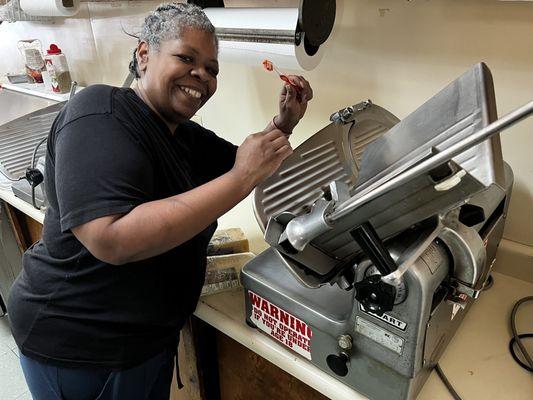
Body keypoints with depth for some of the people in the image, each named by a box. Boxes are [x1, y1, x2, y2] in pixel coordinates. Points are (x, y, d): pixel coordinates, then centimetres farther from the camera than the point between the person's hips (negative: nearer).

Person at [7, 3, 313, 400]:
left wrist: (283, 125, -8)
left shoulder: (187, 137, 3)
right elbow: (111, 240, -35)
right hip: (79, 348, -7)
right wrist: (239, 179, -34)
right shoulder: (101, 111, -23)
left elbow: (253, 165, 11)